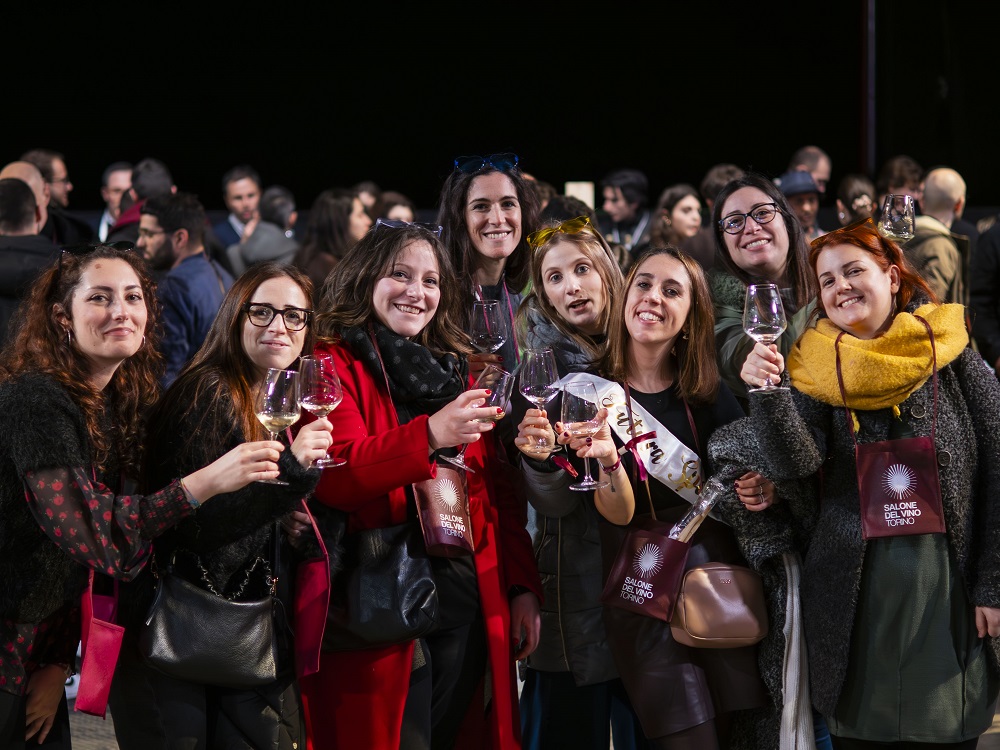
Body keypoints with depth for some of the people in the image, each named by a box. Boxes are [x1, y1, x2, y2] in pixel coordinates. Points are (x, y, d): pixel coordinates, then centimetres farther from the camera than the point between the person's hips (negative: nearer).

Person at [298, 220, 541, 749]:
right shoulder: (333, 367, 0)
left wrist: (522, 586, 11)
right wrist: (429, 436, -31)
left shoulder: (457, 372, 18)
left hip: (467, 606, 6)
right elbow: (333, 477, -17)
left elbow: (498, 492, 19)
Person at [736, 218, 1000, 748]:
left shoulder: (950, 353, 1)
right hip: (852, 596, 1)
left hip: (947, 585, -1)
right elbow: (795, 460, -12)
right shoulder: (814, 368, 4)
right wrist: (767, 394, -29)